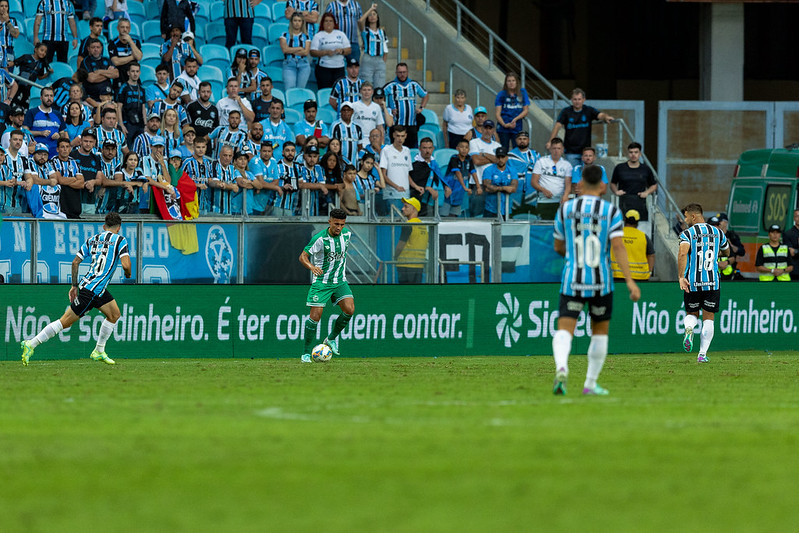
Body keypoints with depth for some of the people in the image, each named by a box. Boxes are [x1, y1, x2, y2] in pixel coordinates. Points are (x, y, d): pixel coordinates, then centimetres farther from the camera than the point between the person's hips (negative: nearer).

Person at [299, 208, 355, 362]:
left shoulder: (346, 234, 0)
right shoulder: (320, 238, -17)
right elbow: (303, 256, -15)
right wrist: (312, 267, -35)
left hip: (340, 281, 5)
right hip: (321, 281, -5)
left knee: (349, 309, -16)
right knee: (315, 315, -11)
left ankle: (331, 338, 8)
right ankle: (306, 353, 2)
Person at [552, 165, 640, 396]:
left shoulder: (565, 210, 3)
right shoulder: (611, 212, -3)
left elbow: (558, 247, 13)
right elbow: (618, 247, -13)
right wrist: (630, 281, -15)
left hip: (572, 282, 0)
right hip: (601, 283, 0)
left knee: (564, 330, -7)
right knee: (600, 331, 18)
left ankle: (561, 367, -37)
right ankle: (591, 383, 19)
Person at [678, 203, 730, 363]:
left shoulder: (687, 234, -4)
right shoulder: (717, 232, 8)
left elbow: (682, 253, -22)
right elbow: (726, 252, 24)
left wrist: (681, 277, -23)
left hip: (692, 283, -2)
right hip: (712, 282, 2)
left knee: (691, 313, 18)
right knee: (708, 318, 8)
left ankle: (689, 329, -16)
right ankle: (703, 353, 1)